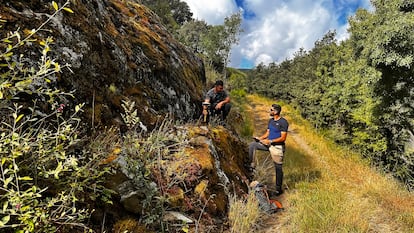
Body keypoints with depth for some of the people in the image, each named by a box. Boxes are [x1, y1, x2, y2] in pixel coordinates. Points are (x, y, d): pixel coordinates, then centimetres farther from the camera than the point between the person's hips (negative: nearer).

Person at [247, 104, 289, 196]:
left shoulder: (283, 122, -14)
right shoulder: (271, 120, 10)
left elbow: (283, 138, -17)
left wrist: (270, 141, -23)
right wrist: (260, 138, -3)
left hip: (277, 147, -7)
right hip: (269, 144, 7)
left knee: (278, 168, 3)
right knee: (252, 145, -8)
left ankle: (279, 188, 16)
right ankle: (252, 165, -3)